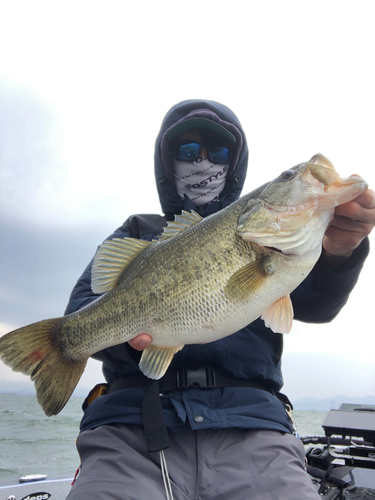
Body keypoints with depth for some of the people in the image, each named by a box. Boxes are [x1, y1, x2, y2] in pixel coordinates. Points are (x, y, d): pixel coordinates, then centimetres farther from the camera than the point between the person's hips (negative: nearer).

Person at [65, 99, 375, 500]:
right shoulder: (137, 234, 18)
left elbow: (315, 303, 2)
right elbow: (79, 311, 6)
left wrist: (336, 252, -21)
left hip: (249, 423, 2)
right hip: (135, 423, 0)